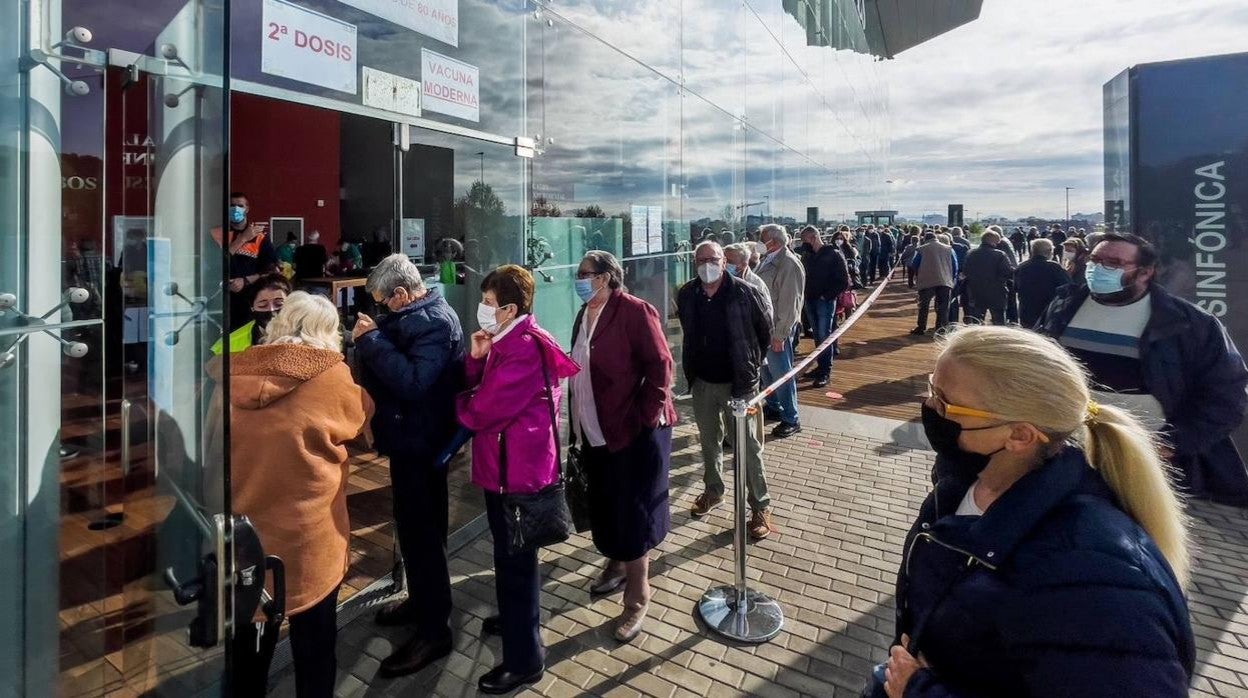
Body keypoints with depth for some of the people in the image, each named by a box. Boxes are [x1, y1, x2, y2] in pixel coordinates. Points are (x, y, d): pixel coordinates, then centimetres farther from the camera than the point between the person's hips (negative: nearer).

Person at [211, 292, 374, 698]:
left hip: (243, 529, 4)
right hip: (306, 534, -4)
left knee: (247, 635, 23)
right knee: (313, 640, 15)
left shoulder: (234, 374, -3)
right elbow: (361, 418, 4)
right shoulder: (332, 377, -13)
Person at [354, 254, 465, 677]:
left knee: (422, 533, -1)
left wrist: (372, 340, -25)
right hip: (411, 438, 10)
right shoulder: (418, 315, 10)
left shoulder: (435, 322, -21)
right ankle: (422, 602, 39)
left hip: (421, 443, -10)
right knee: (414, 528, 21)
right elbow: (395, 364, 13)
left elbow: (413, 383, -32)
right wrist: (371, 338, -2)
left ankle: (434, 630, 13)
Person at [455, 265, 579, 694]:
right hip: (508, 462, 10)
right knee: (512, 553, 26)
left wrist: (458, 403, -2)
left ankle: (524, 659, 18)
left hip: (516, 467, -10)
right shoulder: (509, 340, 9)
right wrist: (476, 358, -8)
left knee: (514, 558, 2)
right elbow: (479, 388, 10)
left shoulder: (524, 349, -25)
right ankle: (517, 617, 47)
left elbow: (480, 412, -23)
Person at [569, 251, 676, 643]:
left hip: (633, 431, -8)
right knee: (604, 505, 20)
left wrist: (647, 414, -19)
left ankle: (637, 601, 19)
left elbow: (660, 364, -17)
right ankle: (616, 566, 45)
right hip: (594, 432, 8)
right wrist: (577, 421, 12)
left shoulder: (634, 311, -15)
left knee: (632, 512, 3)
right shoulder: (585, 314, 10)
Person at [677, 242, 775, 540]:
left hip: (738, 382, -4)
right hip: (701, 382, 4)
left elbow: (765, 331, -2)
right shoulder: (686, 295, -2)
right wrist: (691, 371, 13)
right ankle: (713, 491, 40)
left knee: (748, 447, 4)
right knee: (709, 442, 20)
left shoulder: (743, 292, -14)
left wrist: (752, 363, 4)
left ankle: (761, 506, 18)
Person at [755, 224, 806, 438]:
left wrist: (779, 335, -20)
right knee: (767, 369, 21)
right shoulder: (768, 260, 8)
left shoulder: (789, 264, -18)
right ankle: (772, 406, 39)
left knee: (781, 373, -1)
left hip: (778, 328, -9)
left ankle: (791, 419, 12)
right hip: (764, 325, 9)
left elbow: (789, 304, -21)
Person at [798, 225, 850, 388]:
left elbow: (844, 282, -10)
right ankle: (821, 366, 22)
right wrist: (805, 293, 2)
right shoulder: (806, 256, 8)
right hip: (810, 301, 6)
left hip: (825, 302, -5)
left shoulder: (834, 255, -9)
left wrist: (827, 296, -13)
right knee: (817, 336, 12)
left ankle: (826, 371, 2)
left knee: (824, 337, -5)